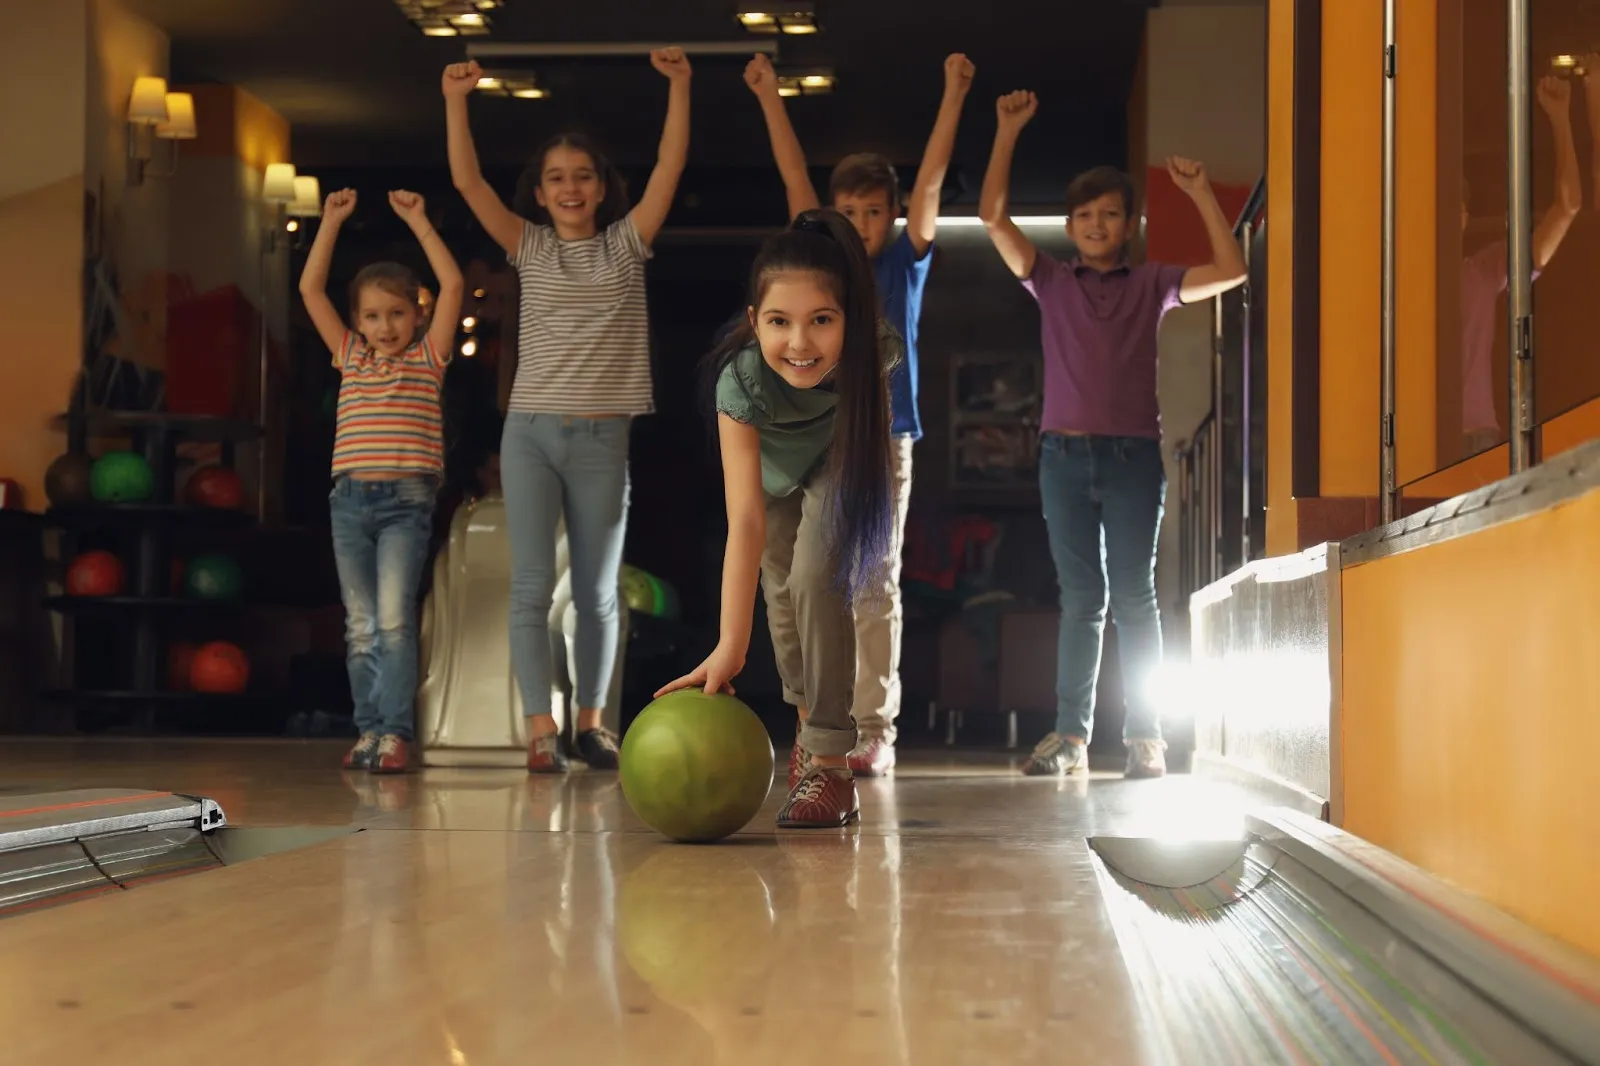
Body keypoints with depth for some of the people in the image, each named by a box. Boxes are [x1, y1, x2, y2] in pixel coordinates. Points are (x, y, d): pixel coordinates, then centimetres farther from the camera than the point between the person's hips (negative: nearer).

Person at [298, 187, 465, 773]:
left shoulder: (428, 357, 7)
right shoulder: (351, 356, 15)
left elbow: (453, 285, -3)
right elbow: (310, 290, 12)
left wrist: (417, 220, -1)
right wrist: (332, 221, 7)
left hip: (406, 500, -4)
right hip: (350, 499, 4)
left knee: (394, 620, -13)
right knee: (360, 626, 6)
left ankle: (396, 734, -14)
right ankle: (369, 730, 10)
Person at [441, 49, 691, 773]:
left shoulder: (626, 245, 7)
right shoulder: (530, 248, 8)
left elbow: (671, 166, -1)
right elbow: (467, 181, -2)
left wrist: (679, 85, -8)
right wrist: (456, 101, -11)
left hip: (602, 439, 0)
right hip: (530, 433, 0)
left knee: (598, 592, 7)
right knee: (532, 587, -6)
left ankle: (590, 722, 18)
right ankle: (540, 730, -7)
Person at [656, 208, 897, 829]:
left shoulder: (871, 357, -41)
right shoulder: (740, 379, -43)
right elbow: (745, 519, -48)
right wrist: (730, 648, -54)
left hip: (835, 463, -1)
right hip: (773, 471, 1)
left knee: (817, 577, -21)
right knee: (782, 589, 13)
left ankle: (830, 766, -18)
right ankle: (808, 721, 41)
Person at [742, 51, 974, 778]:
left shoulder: (905, 263, 7)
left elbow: (933, 176, 1)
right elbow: (794, 175, 6)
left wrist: (953, 94, -5)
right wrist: (769, 96, 3)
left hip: (885, 443, -1)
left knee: (877, 590, 1)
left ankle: (874, 731, 2)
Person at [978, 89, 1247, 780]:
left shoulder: (1152, 284, 9)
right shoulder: (1052, 283, 9)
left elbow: (1230, 271, -1)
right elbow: (992, 216, 0)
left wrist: (1200, 192, -3)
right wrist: (1008, 131, -5)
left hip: (1134, 456, -1)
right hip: (1065, 455, 1)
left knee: (1134, 596, 0)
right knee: (1080, 600, 3)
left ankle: (1145, 739, 1)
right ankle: (1070, 736, 4)